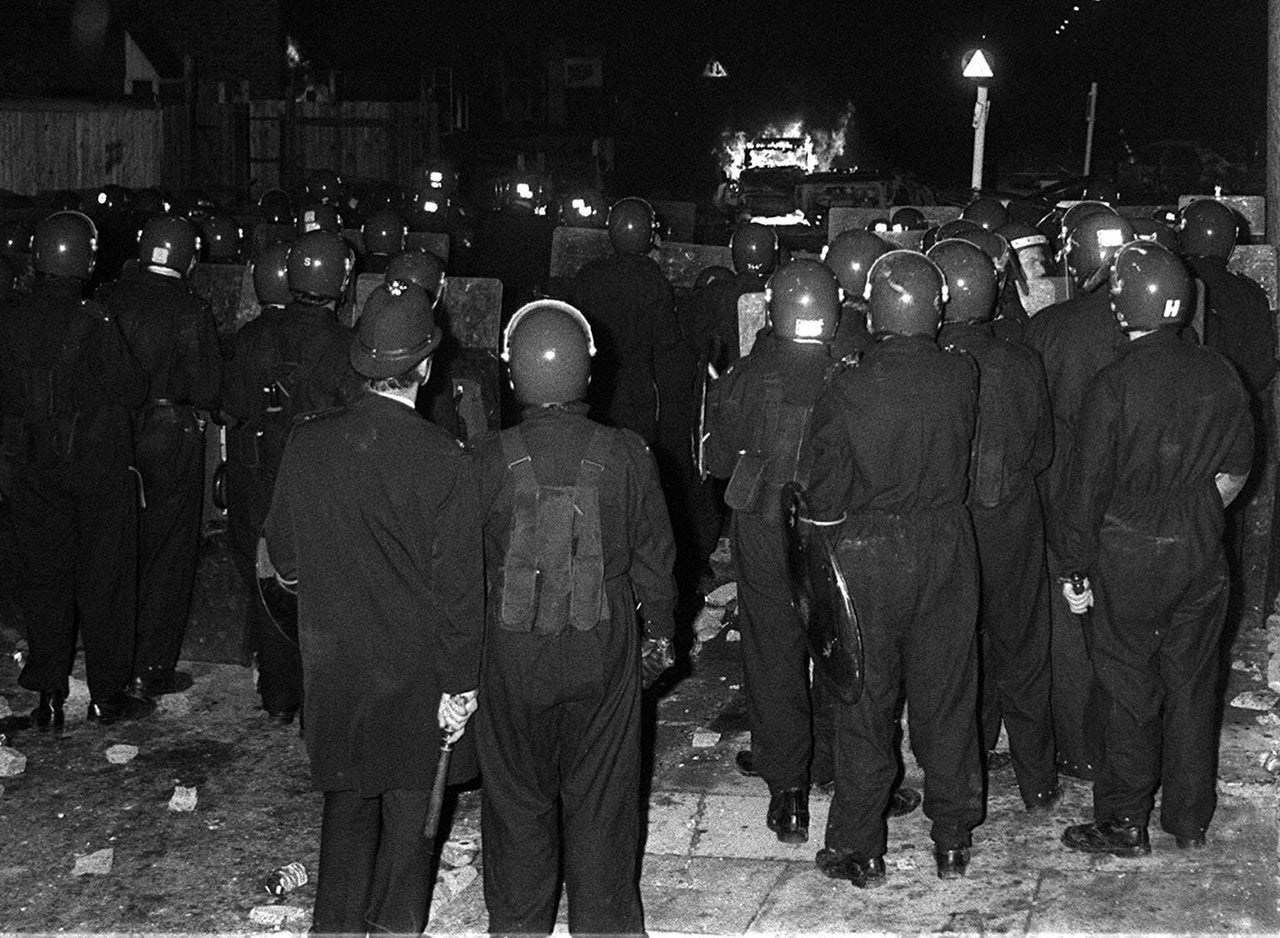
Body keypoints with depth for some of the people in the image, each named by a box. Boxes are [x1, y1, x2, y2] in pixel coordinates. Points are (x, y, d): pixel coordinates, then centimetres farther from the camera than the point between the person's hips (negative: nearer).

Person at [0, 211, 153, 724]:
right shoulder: (94, 323, -18)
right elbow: (131, 390, -13)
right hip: (98, 467, -4)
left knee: (43, 577, 13)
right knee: (103, 579, 8)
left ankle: (49, 696, 16)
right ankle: (107, 695, 16)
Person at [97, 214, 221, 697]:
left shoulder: (107, 299, -3)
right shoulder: (191, 312, -15)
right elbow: (207, 390, -13)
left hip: (114, 435, 4)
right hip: (172, 438, -4)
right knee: (170, 553, 8)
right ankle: (153, 668, 11)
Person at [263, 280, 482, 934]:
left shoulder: (306, 443, -9)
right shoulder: (444, 461, -21)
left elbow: (283, 555, 5)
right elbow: (457, 586, -16)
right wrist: (461, 684, -6)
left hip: (333, 663, 3)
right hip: (415, 671, -3)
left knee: (347, 801, 20)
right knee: (408, 811, 15)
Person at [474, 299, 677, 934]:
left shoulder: (489, 461, -12)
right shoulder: (626, 456, -9)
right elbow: (654, 557, 1)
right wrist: (659, 631, 16)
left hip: (512, 655, -1)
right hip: (605, 654, 1)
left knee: (517, 799, 15)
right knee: (600, 800, 14)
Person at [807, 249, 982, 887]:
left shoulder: (847, 388, -15)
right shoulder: (962, 375, -10)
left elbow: (826, 497, -9)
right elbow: (960, 452, 4)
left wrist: (825, 557, 6)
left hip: (867, 552, -2)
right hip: (947, 541, 3)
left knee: (865, 699, 9)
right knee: (946, 695, 14)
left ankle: (858, 849, 17)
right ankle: (952, 839, 24)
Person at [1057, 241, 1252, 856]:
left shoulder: (1113, 385, -16)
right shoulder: (1220, 376, -2)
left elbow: (1087, 485, -12)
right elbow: (1235, 471, 7)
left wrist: (1075, 566, -4)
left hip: (1127, 554, -4)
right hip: (1201, 552, 4)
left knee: (1129, 690, 6)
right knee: (1193, 684, 14)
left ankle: (1124, 824, 15)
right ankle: (1190, 821, 25)